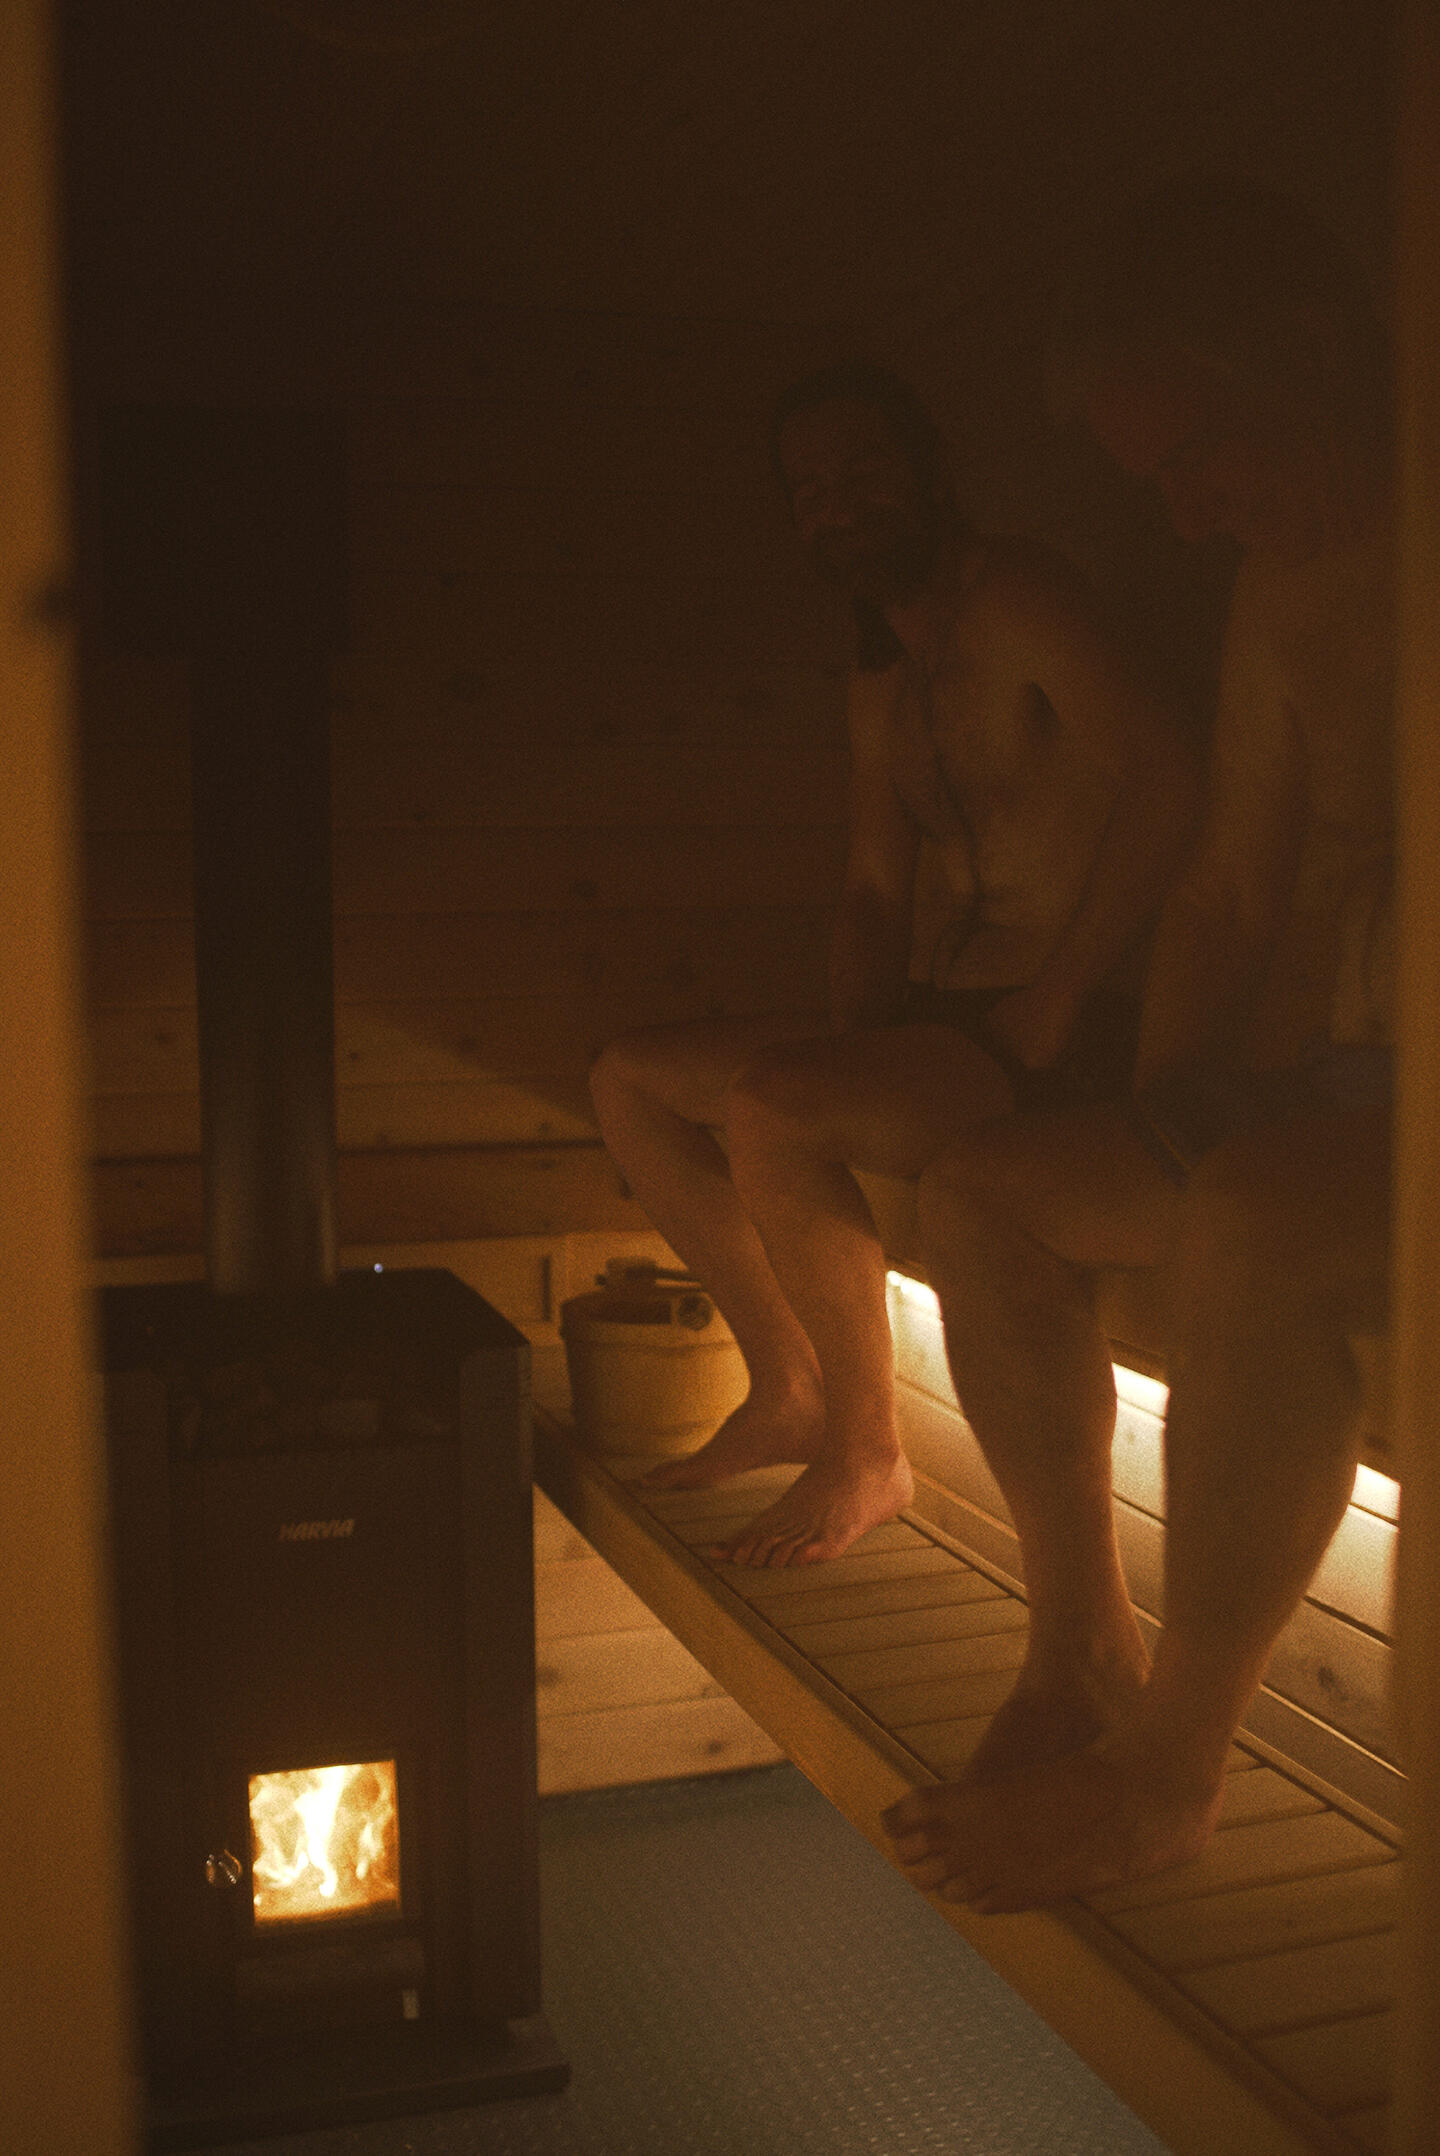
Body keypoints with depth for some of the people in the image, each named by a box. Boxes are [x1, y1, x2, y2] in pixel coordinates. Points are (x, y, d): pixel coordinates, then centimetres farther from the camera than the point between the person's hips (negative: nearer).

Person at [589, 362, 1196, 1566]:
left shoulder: (1013, 597, -10)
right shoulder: (880, 689, 18)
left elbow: (1164, 774, -25)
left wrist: (1053, 1004, -23)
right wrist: (857, 1036, -1)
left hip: (1061, 1048, -9)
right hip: (932, 1021, 9)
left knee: (769, 1108, -31)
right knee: (630, 1080, 7)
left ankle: (867, 1456, -10)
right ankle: (790, 1389, 12)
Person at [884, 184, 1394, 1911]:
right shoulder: (1293, 585, 14)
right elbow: (1229, 886, 17)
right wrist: (1157, 1129, 5)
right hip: (1299, 1089, 9)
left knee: (1255, 1222, -35)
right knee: (980, 1187, 3)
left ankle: (1168, 1766, -18)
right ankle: (1082, 1649, 8)